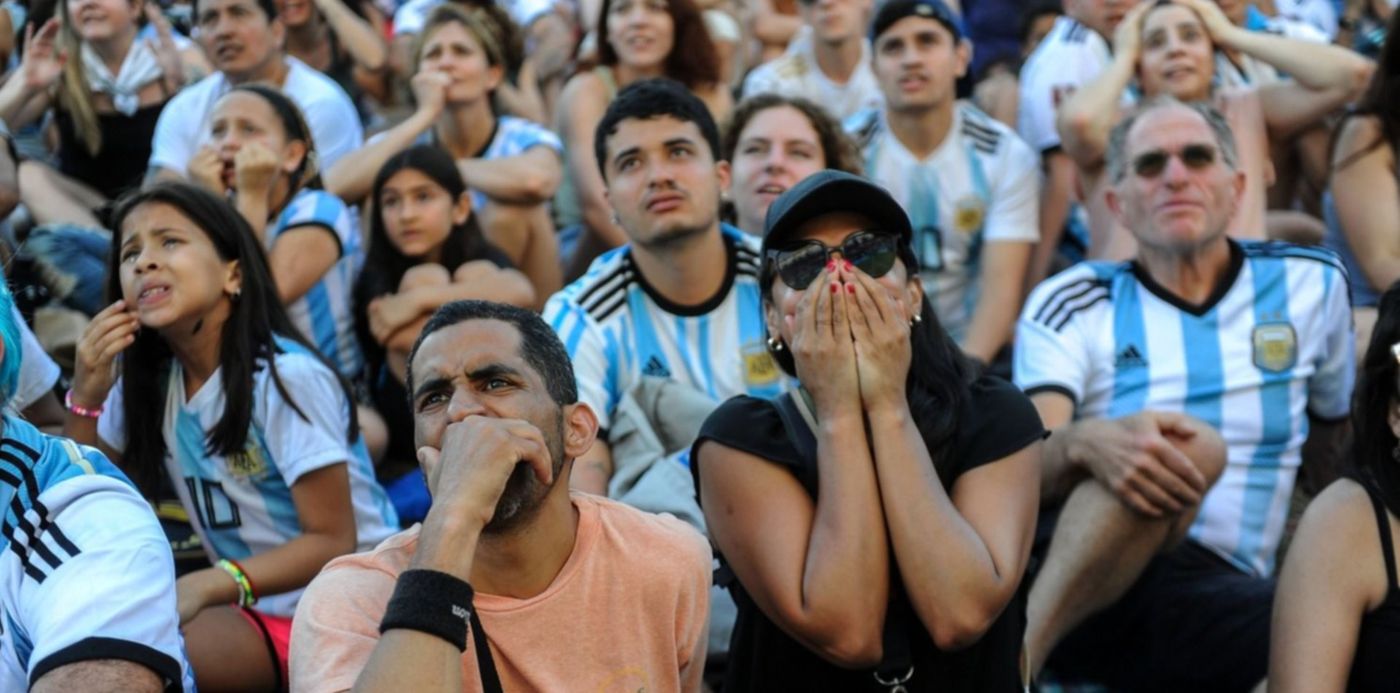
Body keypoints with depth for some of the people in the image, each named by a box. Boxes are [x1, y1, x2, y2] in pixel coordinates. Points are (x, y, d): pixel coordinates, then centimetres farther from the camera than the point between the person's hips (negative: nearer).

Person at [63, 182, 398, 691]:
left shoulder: (285, 377, -18)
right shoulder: (149, 384, 6)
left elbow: (333, 541, -17)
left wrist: (203, 586, -29)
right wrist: (86, 395, -7)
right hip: (254, 609, 7)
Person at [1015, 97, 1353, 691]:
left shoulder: (1310, 285, 14)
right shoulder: (1071, 305, 7)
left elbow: (1333, 433, 31)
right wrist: (1083, 442, -30)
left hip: (1216, 597, 2)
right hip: (1061, 576, -2)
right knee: (1192, 446, -34)